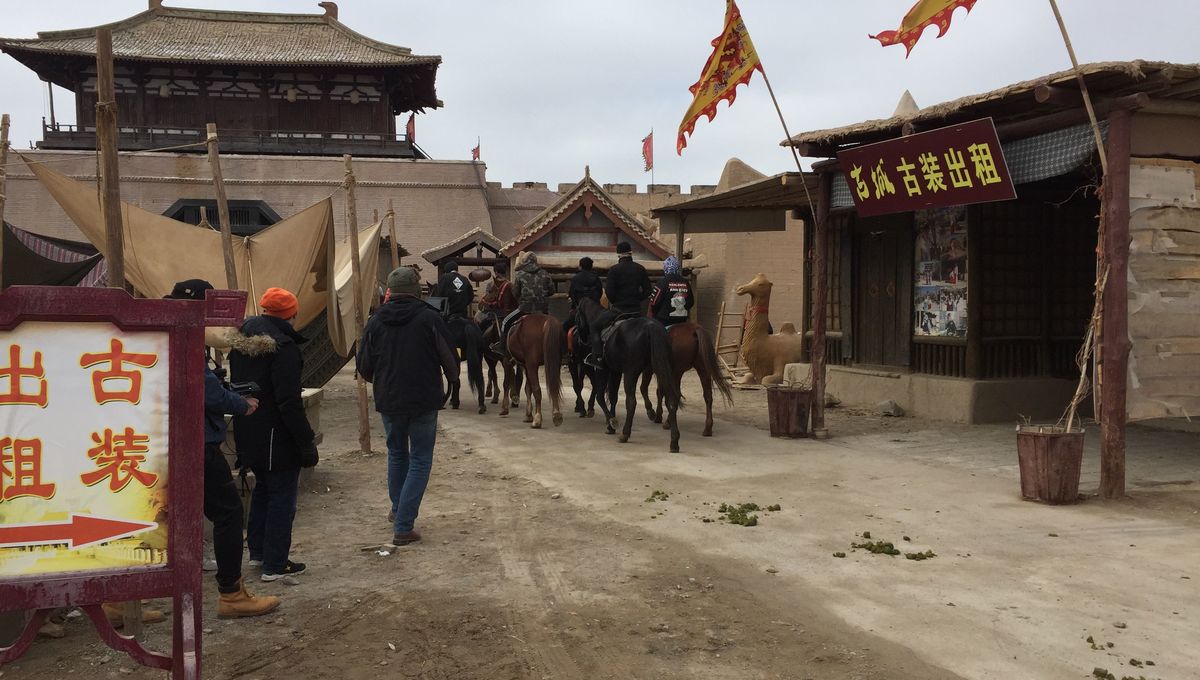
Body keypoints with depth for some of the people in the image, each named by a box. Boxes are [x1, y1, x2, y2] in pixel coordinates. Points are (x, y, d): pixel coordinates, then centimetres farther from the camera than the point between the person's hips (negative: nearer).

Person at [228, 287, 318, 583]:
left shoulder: (241, 340, 7)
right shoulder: (283, 346, -20)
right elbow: (289, 401, -23)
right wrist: (306, 442, -19)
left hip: (246, 432, 9)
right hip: (276, 435, -9)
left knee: (263, 487, 24)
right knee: (283, 495, 2)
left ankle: (257, 551, 34)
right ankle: (275, 564, 7)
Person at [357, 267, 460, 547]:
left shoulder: (376, 322, -1)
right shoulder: (429, 318, -11)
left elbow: (363, 366, 8)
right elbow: (450, 358, -4)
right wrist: (453, 379, 18)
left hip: (388, 401, 4)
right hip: (424, 401, -4)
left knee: (396, 454, 24)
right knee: (420, 460, 4)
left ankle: (398, 510, 37)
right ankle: (403, 527, -2)